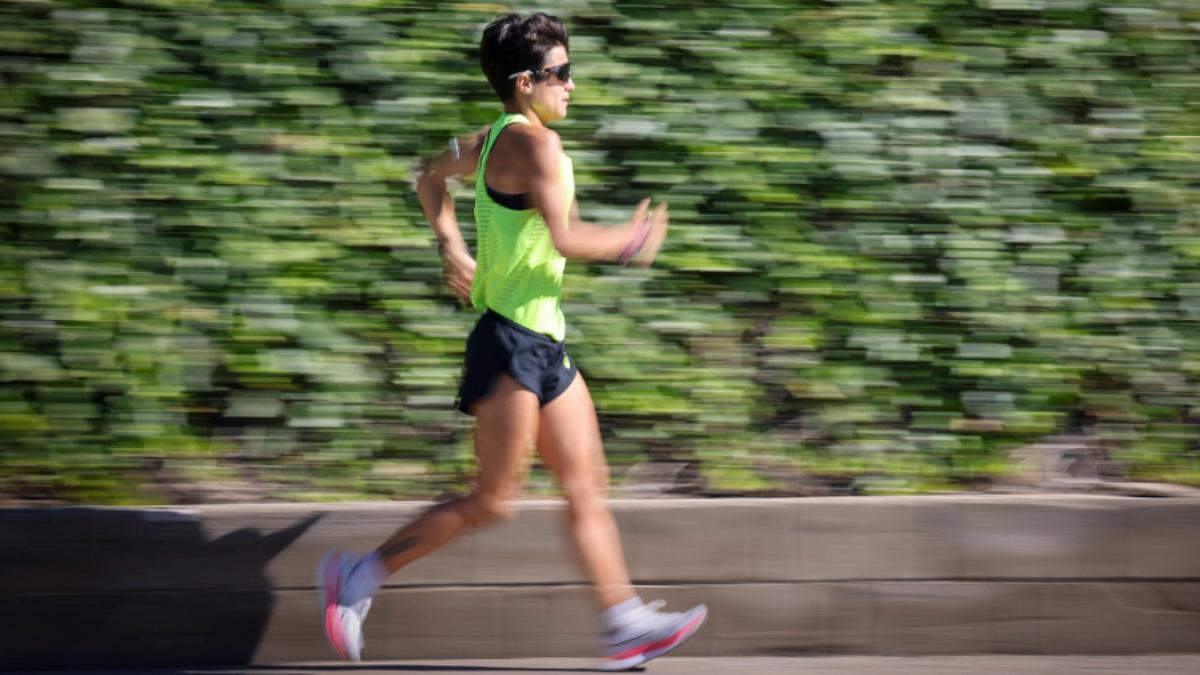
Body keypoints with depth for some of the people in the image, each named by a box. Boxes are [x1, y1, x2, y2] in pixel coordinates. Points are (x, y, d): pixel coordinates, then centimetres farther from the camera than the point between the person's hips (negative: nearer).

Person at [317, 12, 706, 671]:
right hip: (512, 343, -10)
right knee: (493, 501, -4)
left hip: (544, 344, 10)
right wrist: (630, 240, -8)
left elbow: (430, 177, 26)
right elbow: (564, 239, -24)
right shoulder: (533, 142, -17)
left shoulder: (495, 139, 11)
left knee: (587, 486, 9)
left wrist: (450, 244, 18)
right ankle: (358, 575, 3)